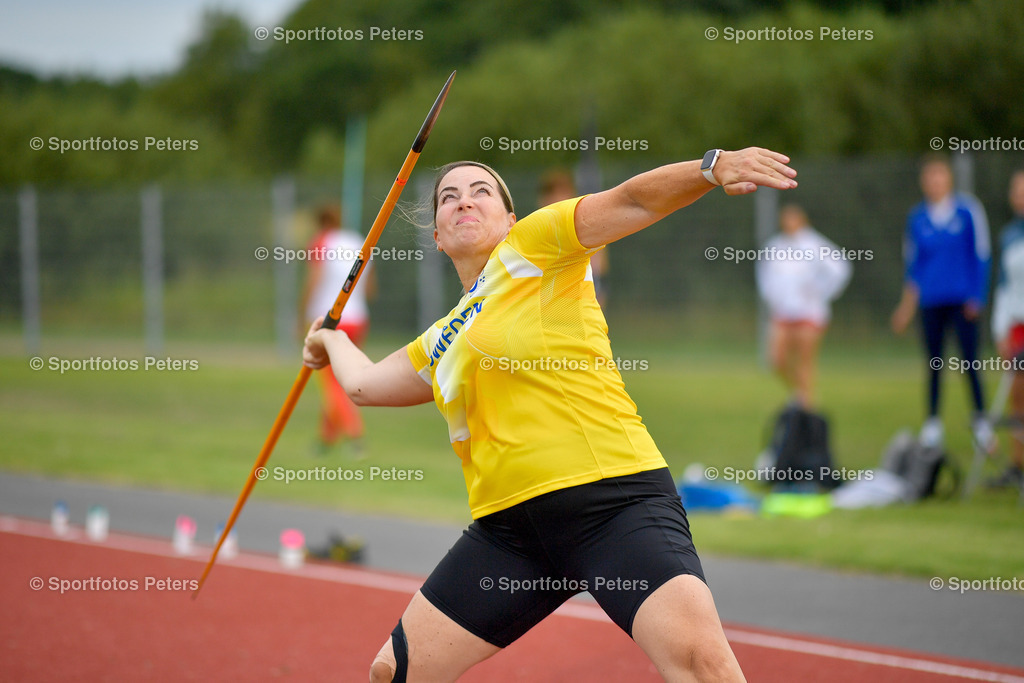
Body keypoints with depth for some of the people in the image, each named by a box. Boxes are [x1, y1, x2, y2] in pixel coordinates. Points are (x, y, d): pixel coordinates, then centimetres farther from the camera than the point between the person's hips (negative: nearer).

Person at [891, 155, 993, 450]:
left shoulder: (968, 211, -1)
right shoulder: (917, 218, 8)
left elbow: (980, 256, 1)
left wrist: (976, 297, -4)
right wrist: (908, 302, 15)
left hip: (962, 300, -3)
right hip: (931, 302, 3)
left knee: (969, 361, -8)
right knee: (934, 363, 4)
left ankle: (981, 420, 3)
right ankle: (933, 423, 12)